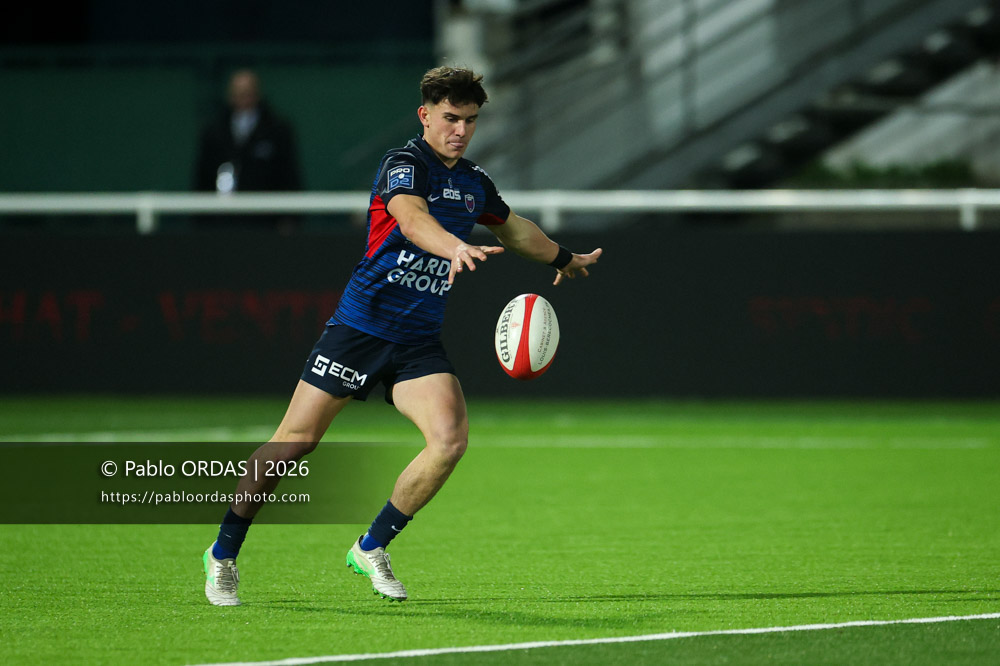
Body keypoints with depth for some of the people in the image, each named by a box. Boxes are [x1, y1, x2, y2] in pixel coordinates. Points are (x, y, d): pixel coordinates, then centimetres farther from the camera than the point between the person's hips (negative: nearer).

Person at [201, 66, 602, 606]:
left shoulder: (474, 182, 11)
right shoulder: (404, 165, -11)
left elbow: (514, 227, 34)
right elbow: (411, 218, -34)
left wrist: (564, 259, 46)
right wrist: (458, 246, -53)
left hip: (419, 343, 6)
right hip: (360, 327, -6)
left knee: (450, 440, -16)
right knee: (296, 440, -3)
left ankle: (371, 548, 1)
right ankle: (223, 554, 13)